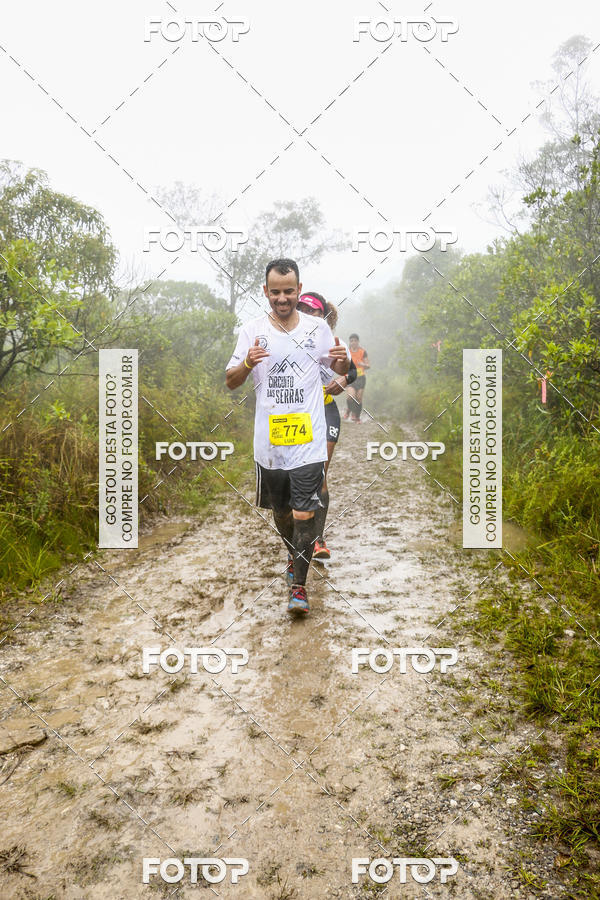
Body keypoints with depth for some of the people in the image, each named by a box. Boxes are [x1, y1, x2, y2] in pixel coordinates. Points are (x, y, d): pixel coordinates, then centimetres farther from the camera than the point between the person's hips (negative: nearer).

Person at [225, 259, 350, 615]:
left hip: (309, 440, -2)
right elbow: (230, 382, 3)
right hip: (269, 440, 2)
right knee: (280, 510, 17)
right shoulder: (252, 331, 3)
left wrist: (343, 358, -10)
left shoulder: (317, 328, 3)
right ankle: (294, 555, 45)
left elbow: (341, 369, 14)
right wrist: (247, 363, -19)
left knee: (304, 513, -7)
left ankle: (299, 586, 6)